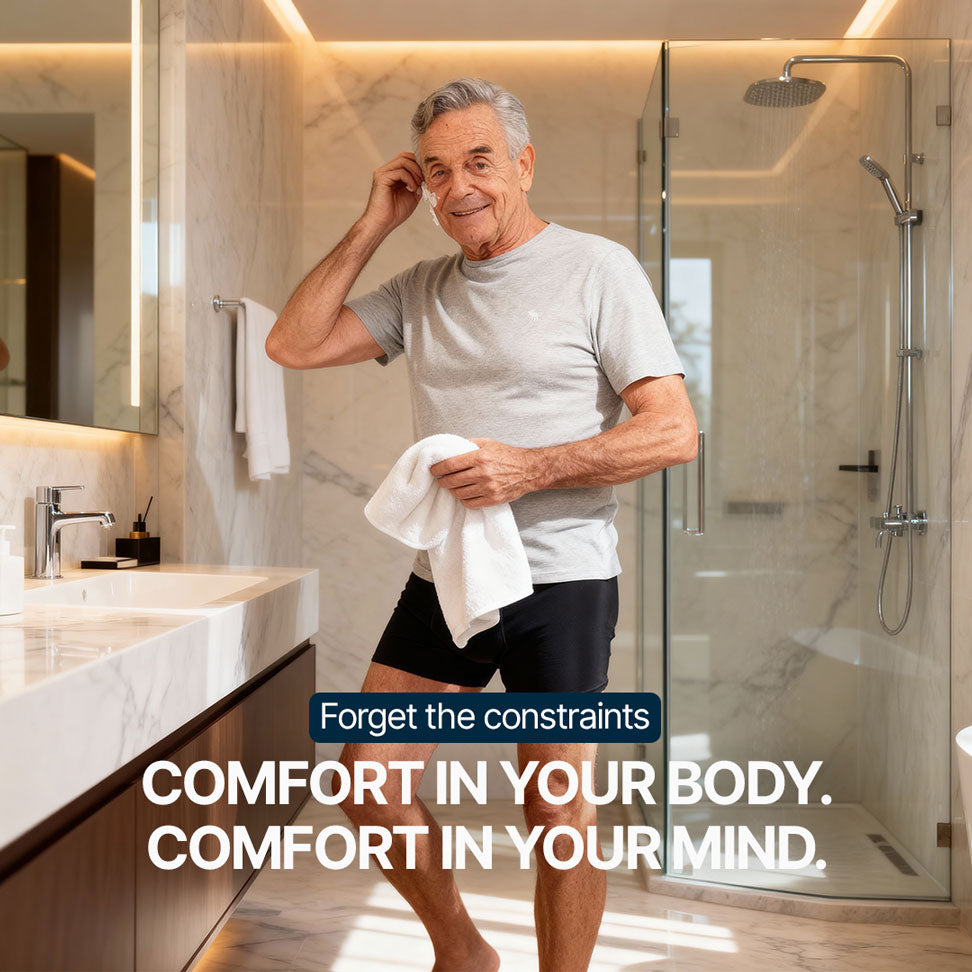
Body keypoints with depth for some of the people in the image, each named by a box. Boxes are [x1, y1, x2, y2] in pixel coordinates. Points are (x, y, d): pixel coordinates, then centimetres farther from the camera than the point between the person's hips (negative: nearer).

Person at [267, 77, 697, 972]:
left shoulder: (596, 268, -5)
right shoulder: (422, 288, 11)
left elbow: (675, 430, -11)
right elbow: (294, 345, 5)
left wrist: (530, 469, -20)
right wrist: (374, 225, 2)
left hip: (561, 580, -5)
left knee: (558, 815, 4)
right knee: (369, 786, 5)